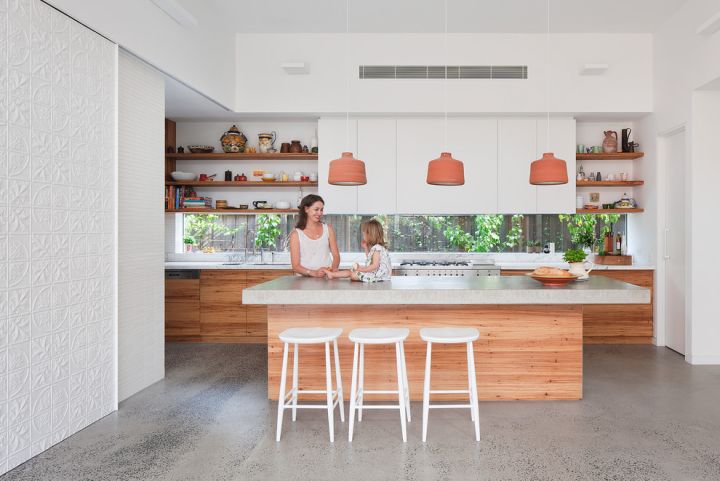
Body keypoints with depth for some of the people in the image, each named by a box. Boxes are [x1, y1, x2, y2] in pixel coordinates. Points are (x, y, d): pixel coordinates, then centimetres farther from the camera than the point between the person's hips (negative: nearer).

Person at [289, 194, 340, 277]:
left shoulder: (328, 229, 10)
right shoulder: (296, 234, 2)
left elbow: (336, 255, 10)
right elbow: (295, 266, -2)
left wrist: (333, 268, -11)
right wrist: (314, 273, -19)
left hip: (327, 278, 2)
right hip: (305, 279, -1)